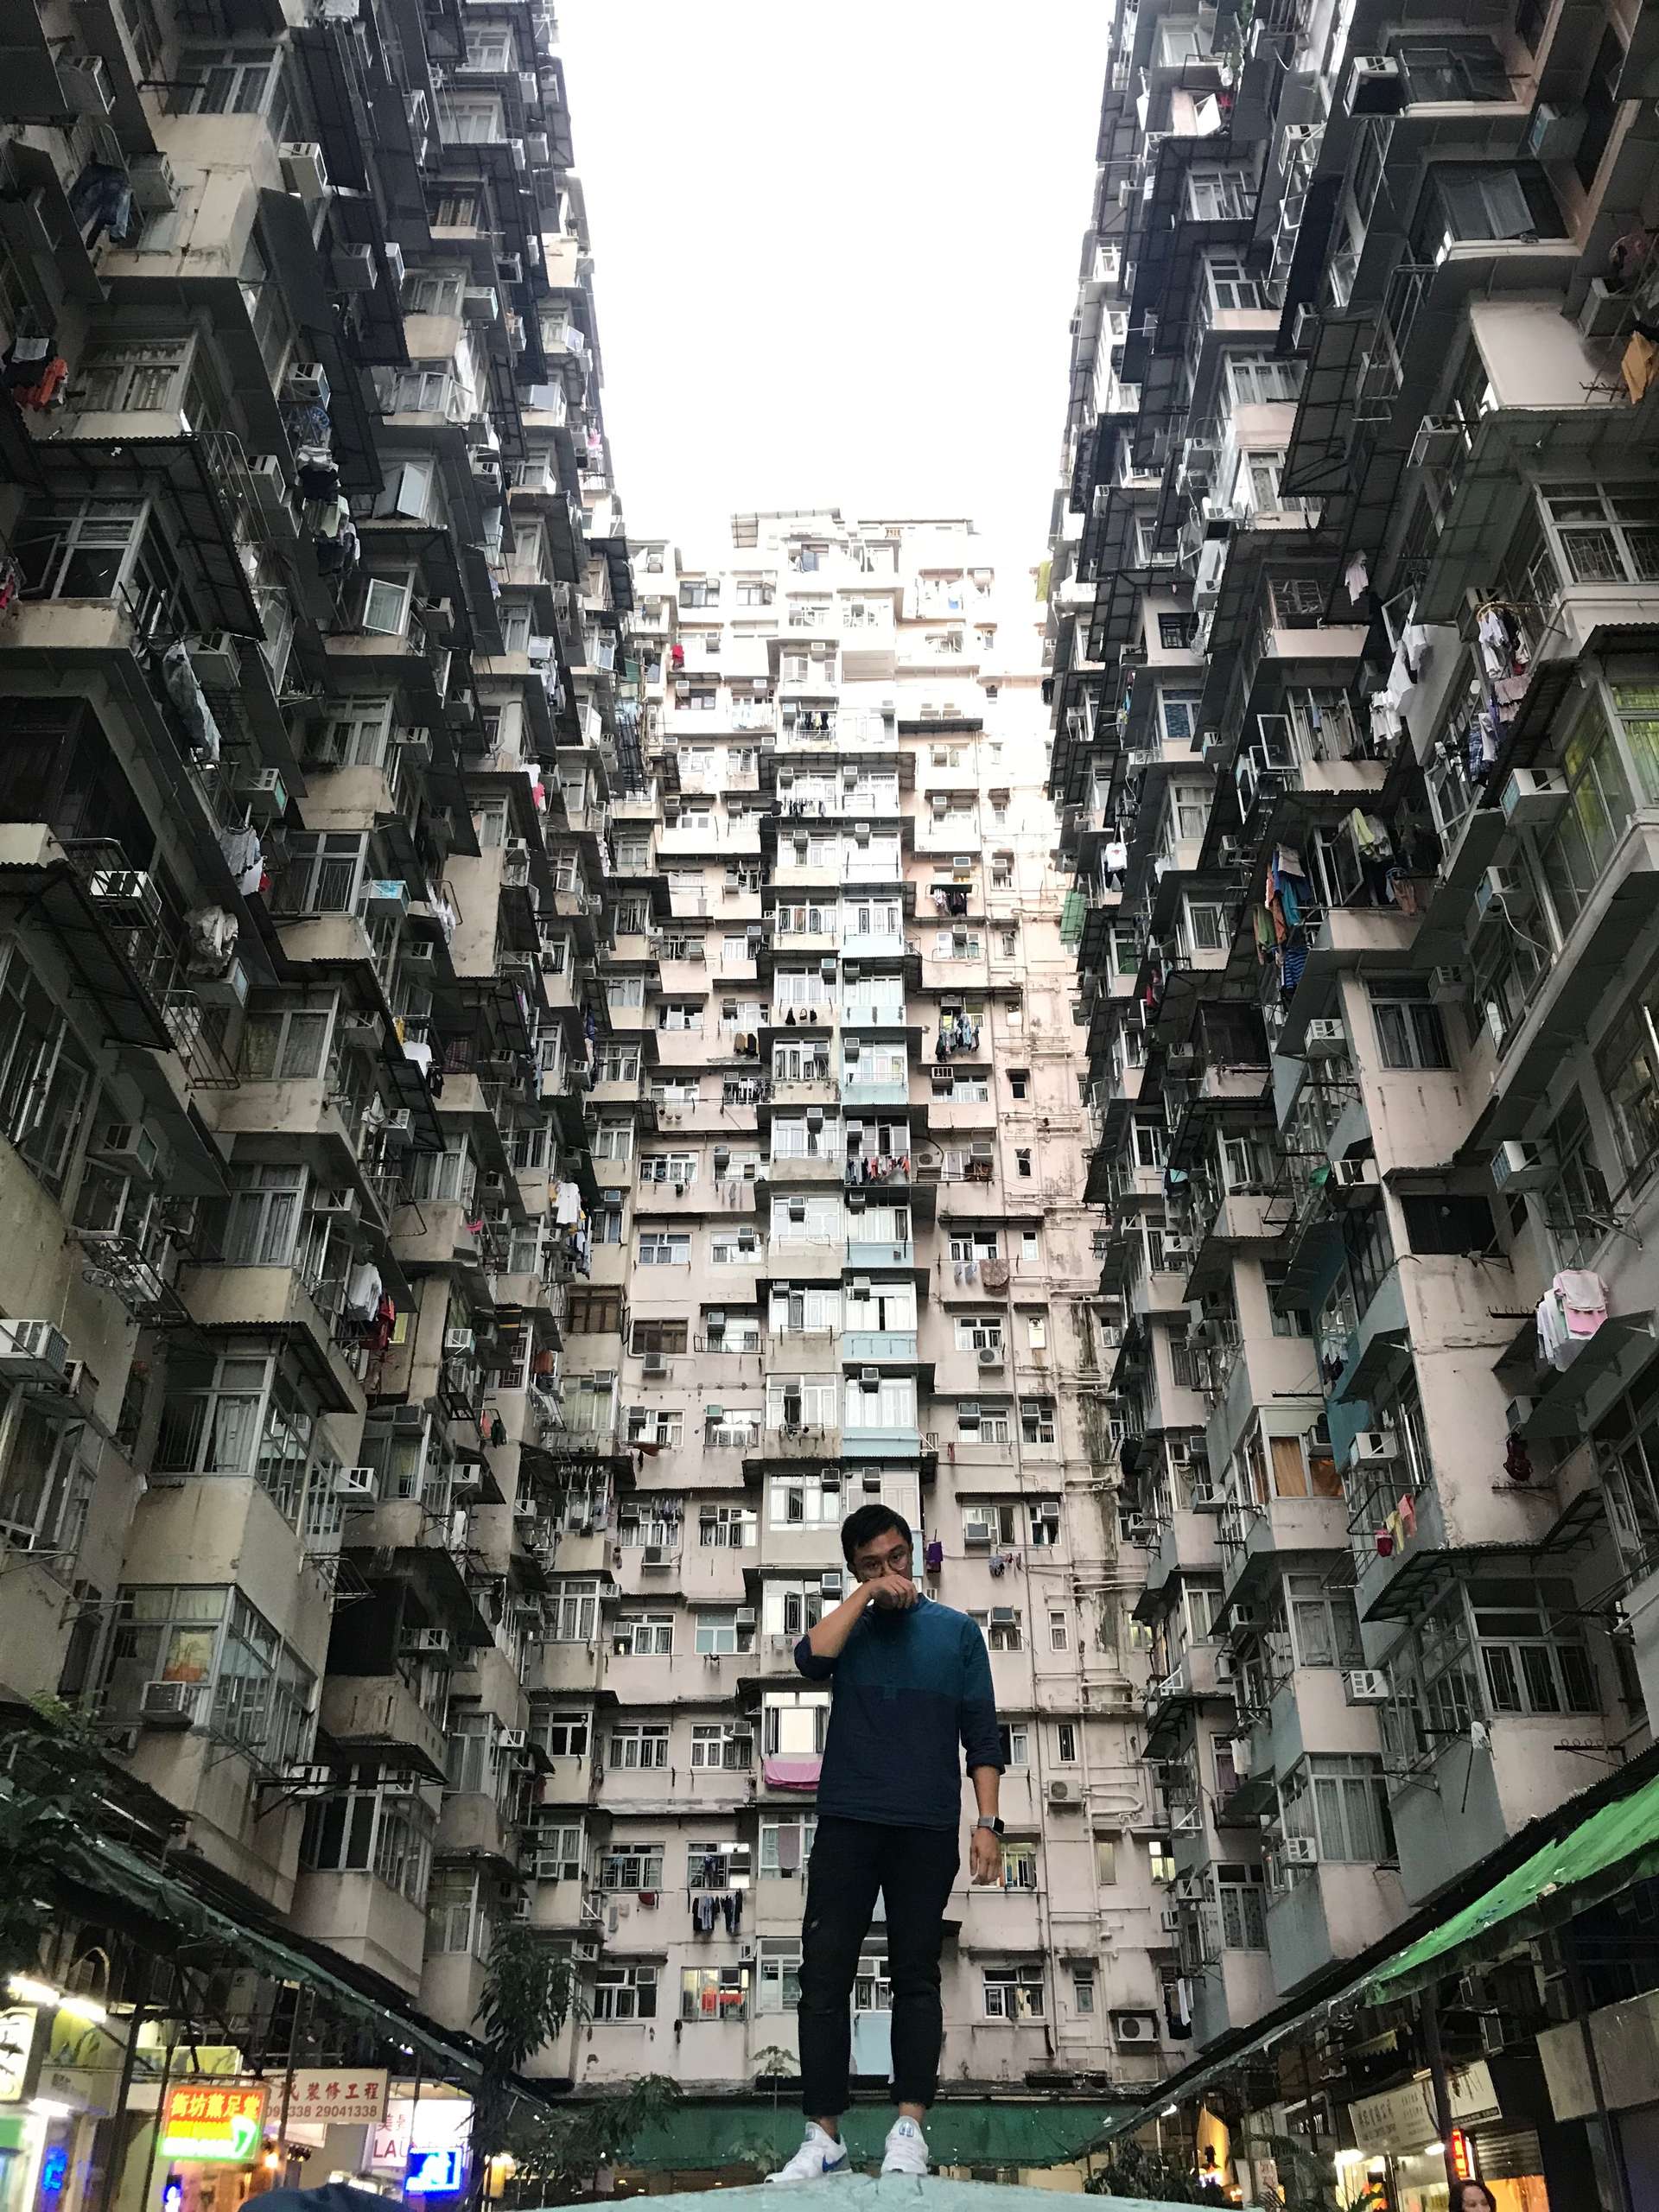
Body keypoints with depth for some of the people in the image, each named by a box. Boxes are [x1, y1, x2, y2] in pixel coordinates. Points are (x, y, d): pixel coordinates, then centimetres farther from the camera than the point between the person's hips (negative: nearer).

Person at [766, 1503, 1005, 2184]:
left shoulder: (956, 1630, 8)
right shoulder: (849, 1628, 12)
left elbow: (982, 1733, 6)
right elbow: (810, 1659, -13)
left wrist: (987, 1823, -3)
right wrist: (865, 1595, -9)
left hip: (927, 1830, -1)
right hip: (846, 1825, 1)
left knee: (916, 1975, 2)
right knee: (824, 1976, -2)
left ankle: (909, 2128, 6)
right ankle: (823, 2137, 2)